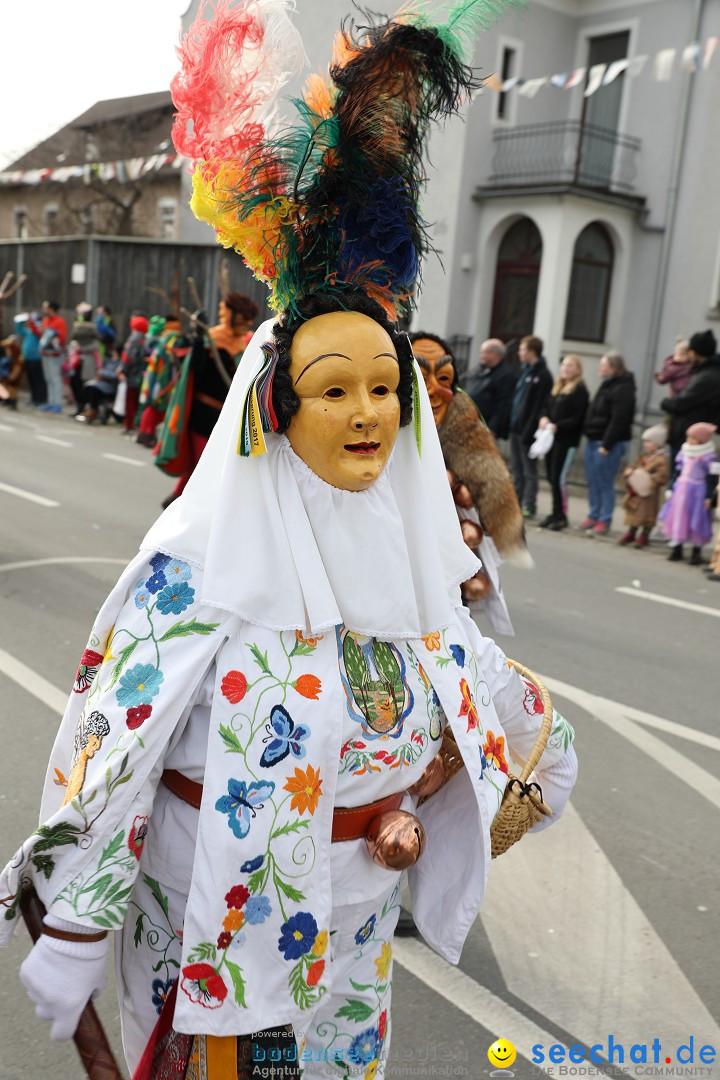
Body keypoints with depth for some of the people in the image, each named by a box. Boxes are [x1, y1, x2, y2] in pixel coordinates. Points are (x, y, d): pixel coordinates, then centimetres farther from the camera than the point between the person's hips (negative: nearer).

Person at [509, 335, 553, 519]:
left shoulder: (543, 375, -11)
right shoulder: (525, 370, 15)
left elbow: (539, 406, -16)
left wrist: (529, 431, -21)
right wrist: (511, 423, 11)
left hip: (527, 429, -8)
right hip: (516, 427, 8)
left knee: (528, 469, -2)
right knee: (516, 468, 12)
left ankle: (529, 506, 3)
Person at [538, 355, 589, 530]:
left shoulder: (580, 390, -7)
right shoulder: (557, 387, 17)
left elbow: (577, 418, -13)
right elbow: (547, 406, 19)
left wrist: (557, 426, -21)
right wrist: (544, 418, -2)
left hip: (567, 440, -7)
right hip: (552, 437, 7)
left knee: (559, 477, -9)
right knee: (551, 477, 9)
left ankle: (561, 516, 0)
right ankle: (556, 512, 18)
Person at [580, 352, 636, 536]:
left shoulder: (622, 389, -15)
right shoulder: (607, 385, 16)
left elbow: (618, 420, -20)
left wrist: (606, 445, -21)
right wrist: (589, 434, 14)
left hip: (609, 443, -9)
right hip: (594, 440, 9)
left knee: (605, 483, -4)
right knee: (592, 481, 12)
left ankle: (604, 521, 3)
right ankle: (593, 516, 21)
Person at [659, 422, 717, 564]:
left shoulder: (708, 457, -13)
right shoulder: (685, 451, 7)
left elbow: (711, 479, -12)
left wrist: (708, 497, -14)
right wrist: (672, 489, 14)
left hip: (697, 491, -6)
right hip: (681, 488, 7)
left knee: (696, 522, -1)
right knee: (677, 517, 10)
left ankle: (696, 552, 11)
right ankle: (676, 549, 22)